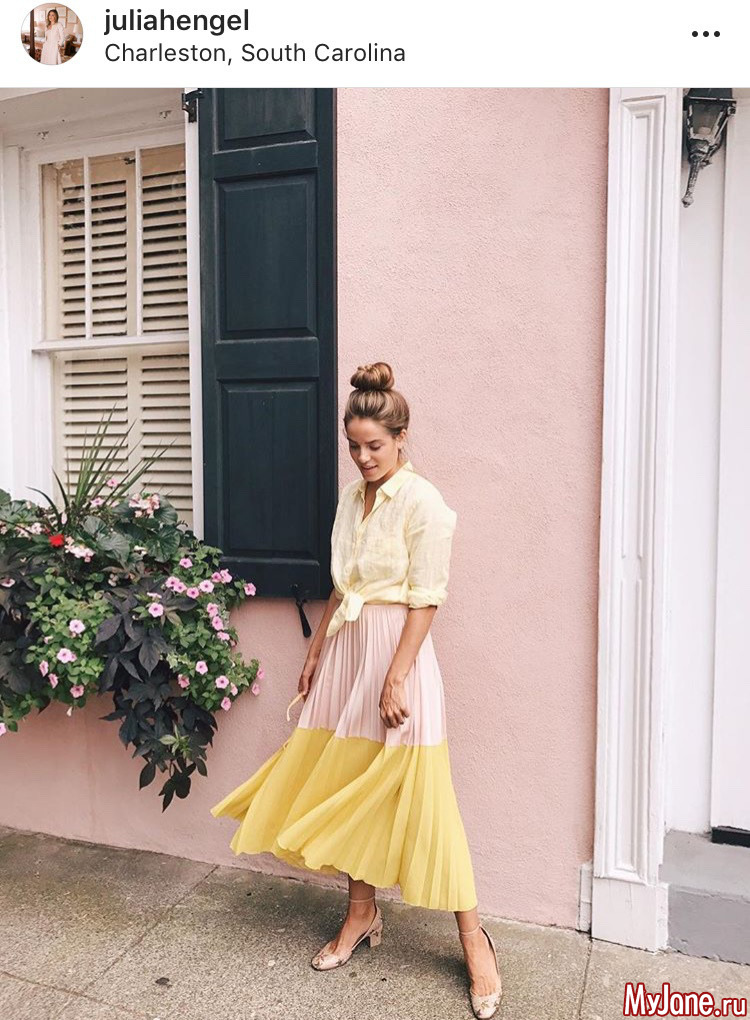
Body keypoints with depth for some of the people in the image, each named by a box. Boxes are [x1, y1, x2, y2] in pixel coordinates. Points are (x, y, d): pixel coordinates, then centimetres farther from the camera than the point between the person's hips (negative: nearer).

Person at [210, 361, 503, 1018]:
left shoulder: (423, 503, -11)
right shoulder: (351, 498, 11)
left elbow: (425, 600, -14)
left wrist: (396, 677, -19)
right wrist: (316, 653, 16)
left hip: (397, 649, -7)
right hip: (345, 648, 7)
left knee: (419, 796, -2)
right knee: (346, 784, 13)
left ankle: (474, 939, 16)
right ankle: (363, 913, 32)